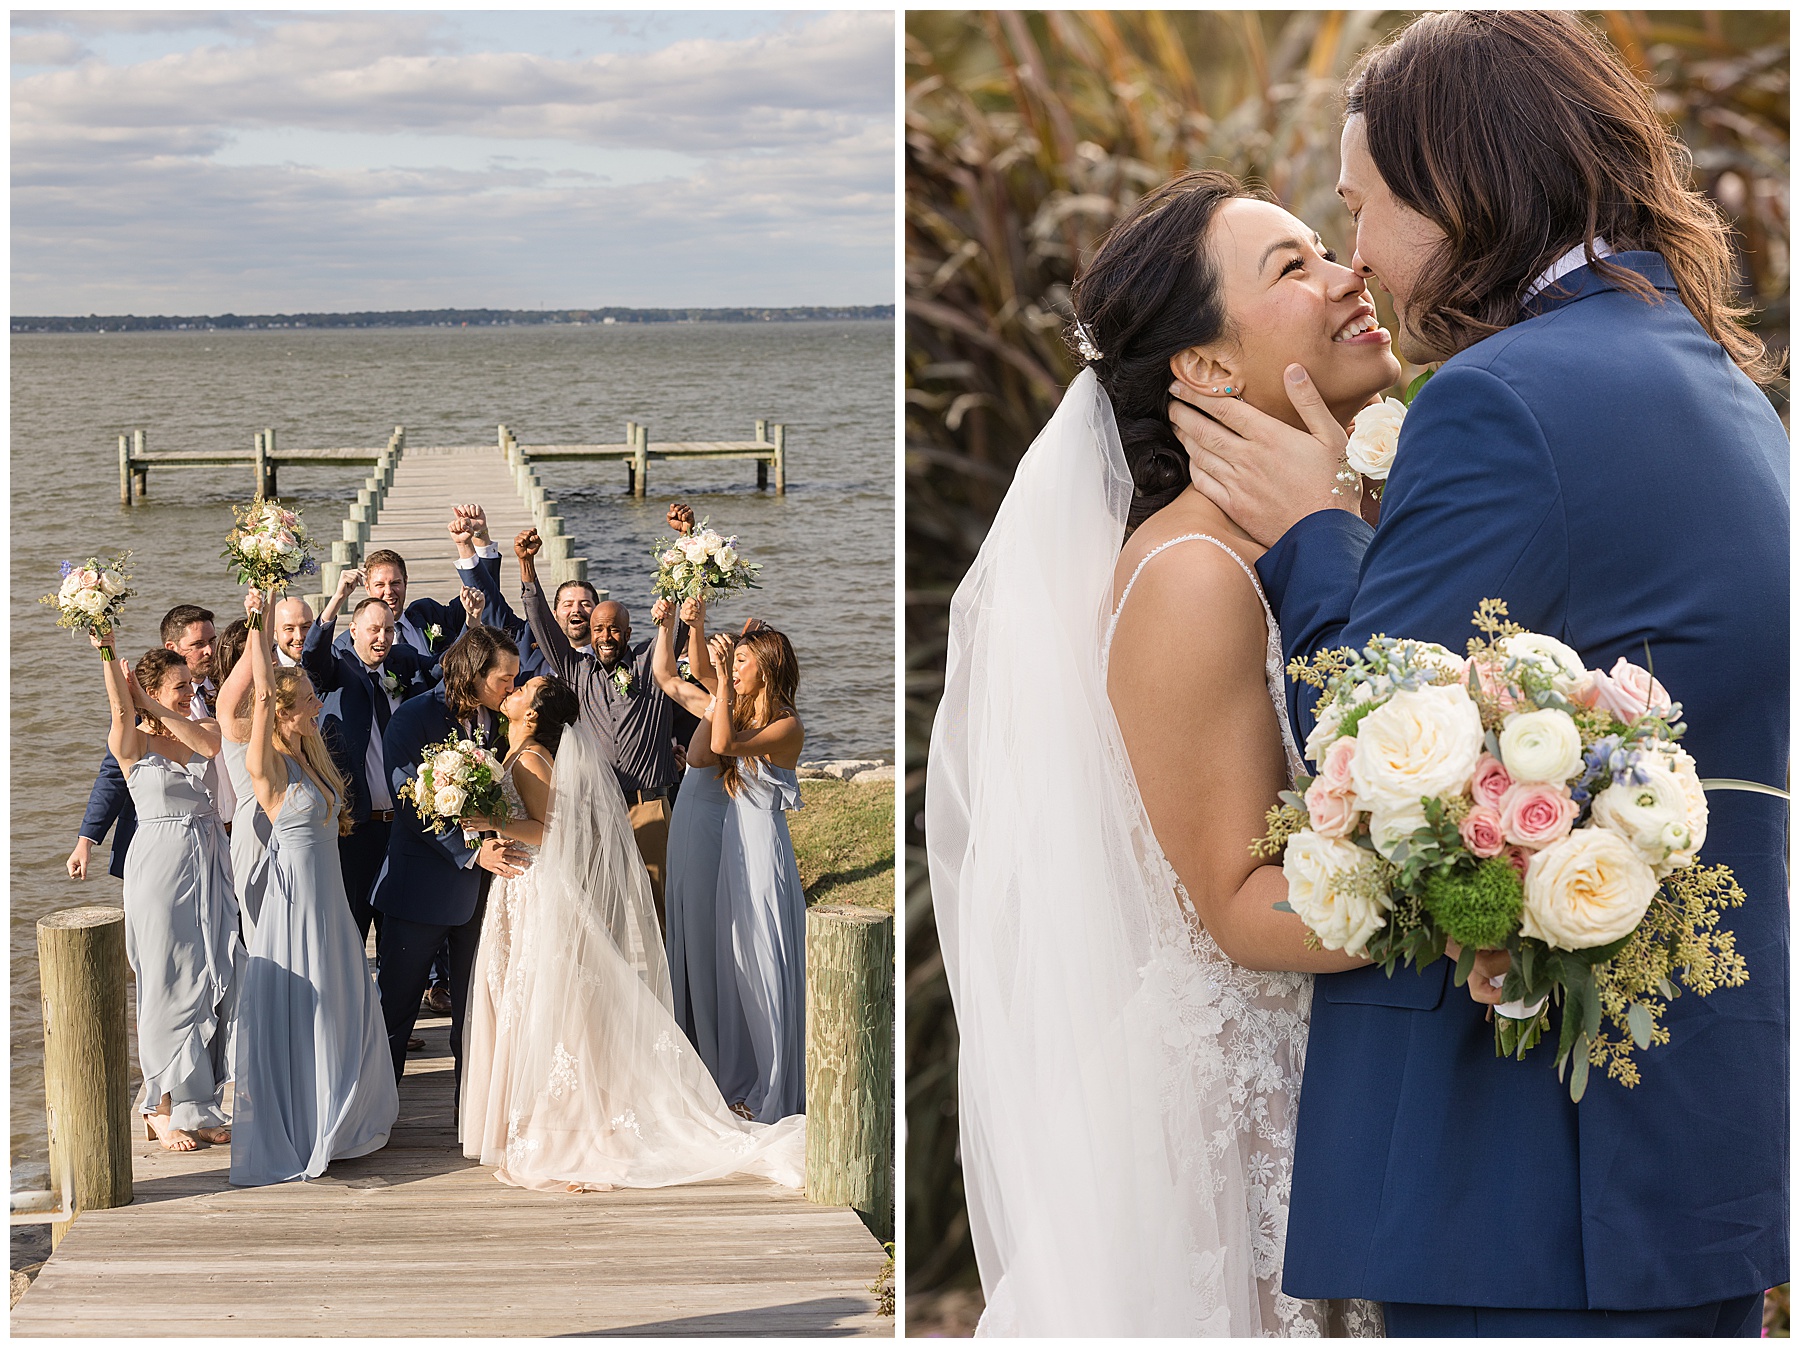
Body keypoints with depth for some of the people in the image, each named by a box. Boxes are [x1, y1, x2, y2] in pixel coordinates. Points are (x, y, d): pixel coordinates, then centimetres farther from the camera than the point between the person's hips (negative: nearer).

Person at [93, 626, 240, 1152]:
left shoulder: (203, 730, 8)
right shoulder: (132, 743, -5)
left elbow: (211, 744, -14)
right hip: (160, 867, -5)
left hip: (210, 867, 5)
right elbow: (122, 710, -25)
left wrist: (156, 708, -13)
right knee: (170, 988, 0)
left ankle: (201, 1106, 18)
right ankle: (164, 1108, 12)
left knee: (216, 982, 7)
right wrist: (106, 650, -36)